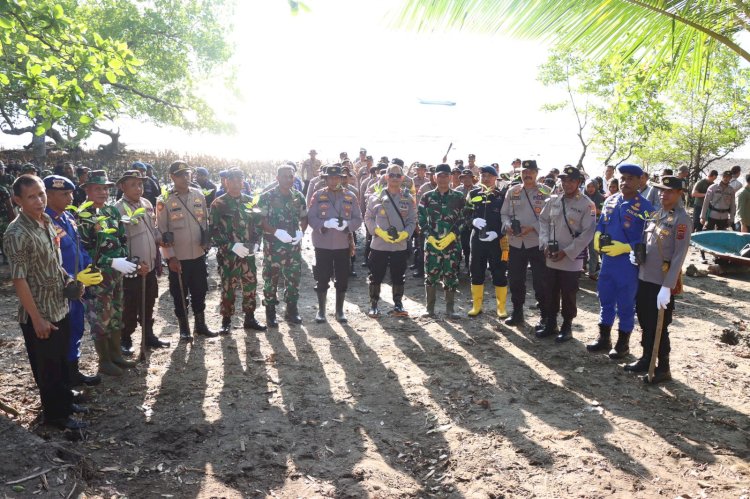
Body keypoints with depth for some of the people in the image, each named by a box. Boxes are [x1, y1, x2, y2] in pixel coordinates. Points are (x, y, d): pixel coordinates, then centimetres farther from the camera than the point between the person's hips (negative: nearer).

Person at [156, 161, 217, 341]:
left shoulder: (199, 195, 3)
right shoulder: (164, 200, -9)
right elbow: (161, 231, -9)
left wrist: (206, 243, 7)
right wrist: (170, 256, -12)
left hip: (198, 255, 4)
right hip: (177, 258, -4)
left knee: (199, 292, 14)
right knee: (180, 295, 9)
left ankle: (200, 325, 29)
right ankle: (184, 329, 23)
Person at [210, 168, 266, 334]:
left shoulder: (250, 202, 9)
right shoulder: (218, 204, -4)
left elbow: (258, 225, 12)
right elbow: (214, 230, -9)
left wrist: (256, 243, -4)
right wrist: (233, 246, -18)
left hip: (249, 253, 4)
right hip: (228, 254, -4)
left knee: (250, 285, 10)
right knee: (228, 287, 2)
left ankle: (250, 318, 23)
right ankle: (226, 321, 16)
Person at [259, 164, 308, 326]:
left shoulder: (298, 196, 7)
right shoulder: (267, 197, -6)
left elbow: (304, 217, 13)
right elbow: (260, 220, -10)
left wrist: (301, 231, -7)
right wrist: (276, 232, -23)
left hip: (293, 245, 4)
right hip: (273, 245, -4)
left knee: (294, 277, 11)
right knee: (271, 278, 3)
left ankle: (292, 310, 25)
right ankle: (270, 313, 16)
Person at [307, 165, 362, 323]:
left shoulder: (350, 197, 5)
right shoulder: (318, 196, 1)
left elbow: (358, 219, 1)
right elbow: (310, 218, -4)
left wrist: (347, 224, -19)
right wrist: (325, 224, -22)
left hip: (343, 244, 1)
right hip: (322, 244, -1)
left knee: (342, 279, 7)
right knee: (322, 279, 5)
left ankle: (340, 311, 22)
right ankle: (321, 310, 20)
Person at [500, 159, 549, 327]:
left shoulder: (545, 192, -3)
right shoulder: (512, 191, 8)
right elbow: (504, 213, 10)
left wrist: (532, 228, -19)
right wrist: (507, 225, -10)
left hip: (537, 242, -4)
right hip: (516, 242, 4)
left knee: (540, 281, 2)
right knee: (515, 279, 12)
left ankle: (545, 316, 16)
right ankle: (517, 313, 27)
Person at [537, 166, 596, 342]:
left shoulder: (587, 205, -9)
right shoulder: (553, 201, 6)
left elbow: (588, 233, -13)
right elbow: (543, 221, 11)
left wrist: (566, 252, -15)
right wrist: (545, 243, -4)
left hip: (572, 259, -4)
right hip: (551, 258, 5)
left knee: (568, 296, 6)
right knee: (551, 293, 13)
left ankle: (567, 327, 21)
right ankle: (551, 324, 28)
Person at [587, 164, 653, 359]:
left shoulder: (645, 208, -12)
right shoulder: (610, 201, 5)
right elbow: (600, 225, 15)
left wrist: (625, 248, -21)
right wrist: (597, 238, -5)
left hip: (628, 263, -6)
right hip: (607, 259, 6)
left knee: (625, 304, 7)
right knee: (605, 299, 16)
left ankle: (623, 343, 23)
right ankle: (604, 338, 31)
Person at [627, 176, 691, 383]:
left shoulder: (682, 219, -13)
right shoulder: (655, 214, 10)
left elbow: (679, 256, -18)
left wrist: (667, 287, -22)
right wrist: (636, 252, -1)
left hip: (663, 283, -7)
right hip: (644, 278, 7)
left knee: (659, 327, 3)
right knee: (645, 322, 17)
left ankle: (663, 368, 17)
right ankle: (646, 359, 32)